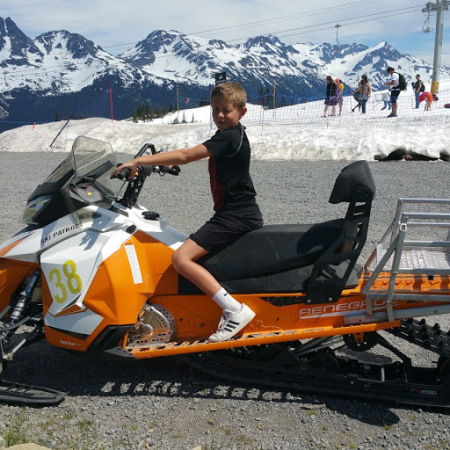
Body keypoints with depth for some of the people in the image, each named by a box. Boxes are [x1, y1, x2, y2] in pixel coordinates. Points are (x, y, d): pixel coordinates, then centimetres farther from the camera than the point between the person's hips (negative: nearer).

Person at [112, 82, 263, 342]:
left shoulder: (230, 137, -16)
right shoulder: (230, 134, 16)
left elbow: (184, 156, -24)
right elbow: (191, 156, 31)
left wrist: (138, 161, -24)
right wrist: (167, 162, 19)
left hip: (236, 215, -11)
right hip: (241, 213, 11)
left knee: (181, 258, -20)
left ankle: (235, 310, -23)